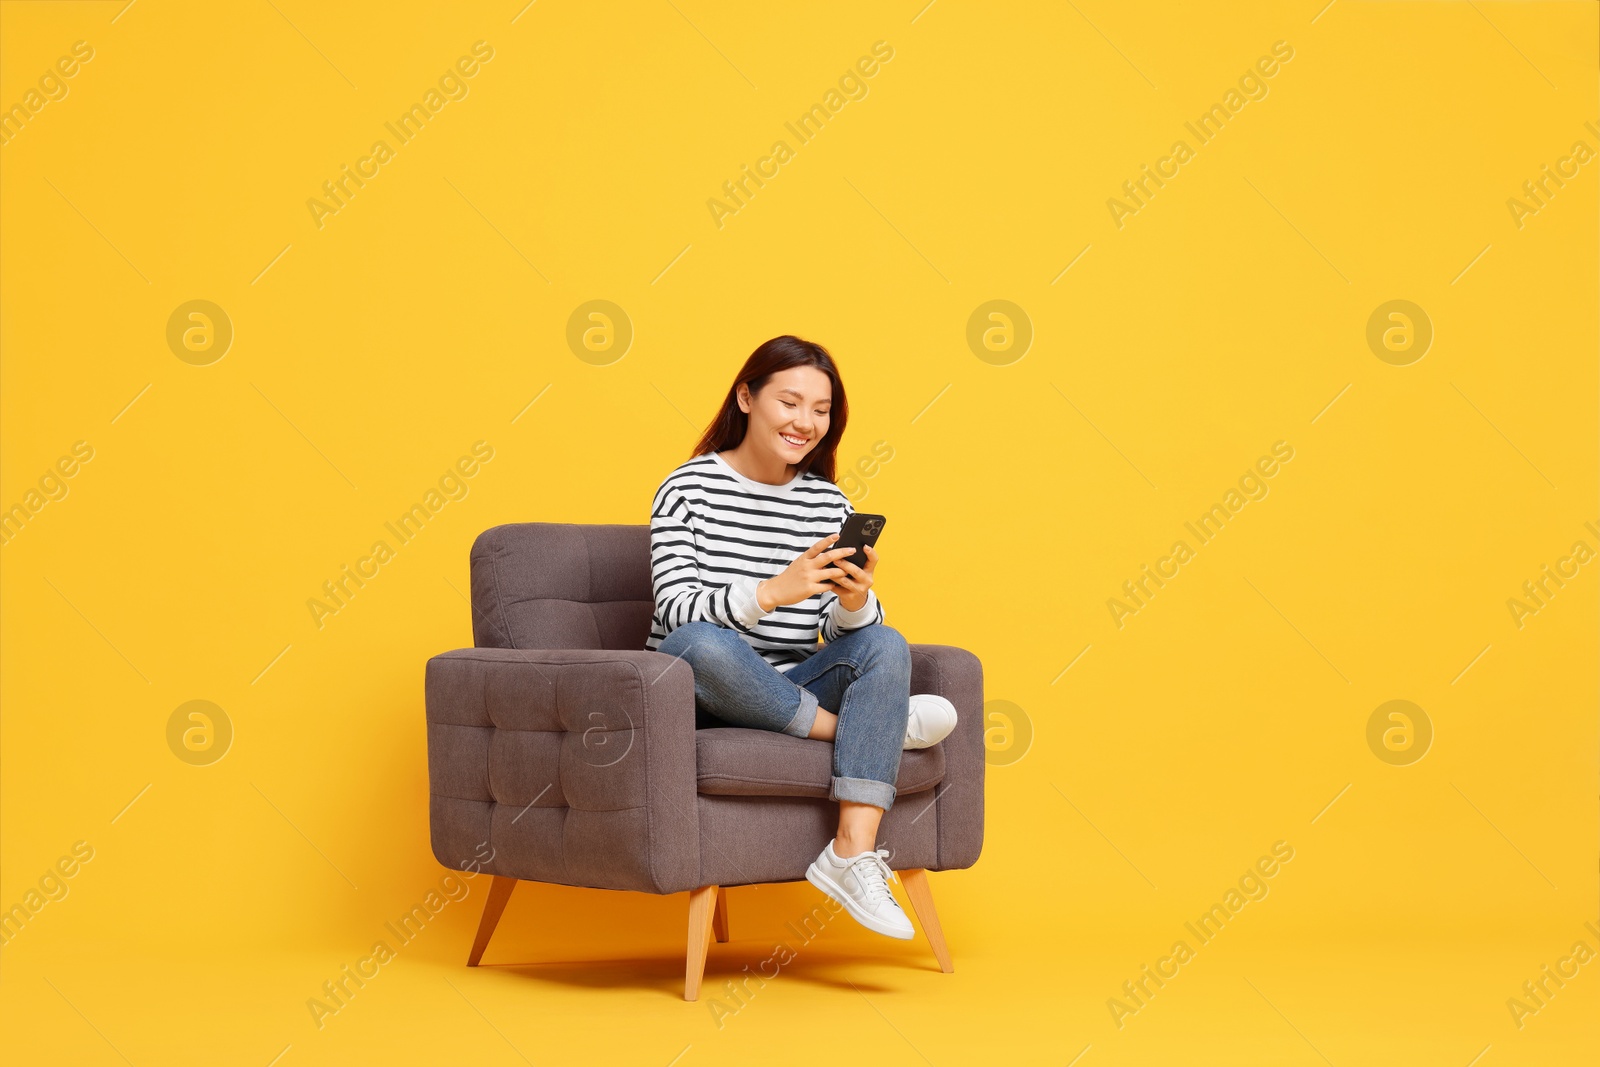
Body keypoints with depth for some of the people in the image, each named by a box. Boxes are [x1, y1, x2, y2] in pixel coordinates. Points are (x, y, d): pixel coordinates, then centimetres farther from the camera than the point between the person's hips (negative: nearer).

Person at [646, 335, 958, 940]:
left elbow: (843, 633, 5)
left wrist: (855, 602, -20)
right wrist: (773, 591, -32)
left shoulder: (828, 504, 9)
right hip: (697, 700, -4)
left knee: (886, 646, -22)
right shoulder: (689, 489, -4)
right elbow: (676, 610, -17)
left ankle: (852, 855, -32)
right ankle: (878, 728, -19)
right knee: (698, 643, -37)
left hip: (790, 693, 4)